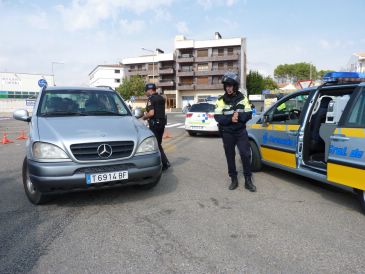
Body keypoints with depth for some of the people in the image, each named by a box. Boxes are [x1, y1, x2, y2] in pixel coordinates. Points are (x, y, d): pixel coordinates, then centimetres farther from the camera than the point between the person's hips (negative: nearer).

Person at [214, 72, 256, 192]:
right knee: (230, 156, 7)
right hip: (227, 133, 0)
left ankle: (248, 180, 8)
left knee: (246, 155, -4)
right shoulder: (221, 100, -2)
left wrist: (239, 116, -21)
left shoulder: (243, 98, 2)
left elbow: (248, 114, -2)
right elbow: (217, 117, -10)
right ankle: (233, 180, 20)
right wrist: (230, 118, -24)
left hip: (241, 131, 0)